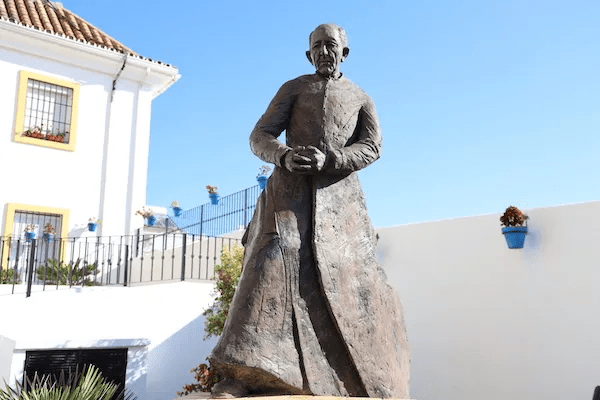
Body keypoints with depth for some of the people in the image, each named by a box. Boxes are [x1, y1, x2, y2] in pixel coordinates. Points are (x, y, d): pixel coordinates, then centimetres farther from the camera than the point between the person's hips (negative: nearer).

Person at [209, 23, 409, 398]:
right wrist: (285, 156, -18)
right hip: (291, 190, -2)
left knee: (350, 280, -6)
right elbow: (260, 138, 6)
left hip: (339, 197, 2)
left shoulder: (362, 99, 21)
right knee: (275, 263, -23)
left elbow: (372, 148, 3)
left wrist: (327, 160, -17)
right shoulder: (293, 88, 16)